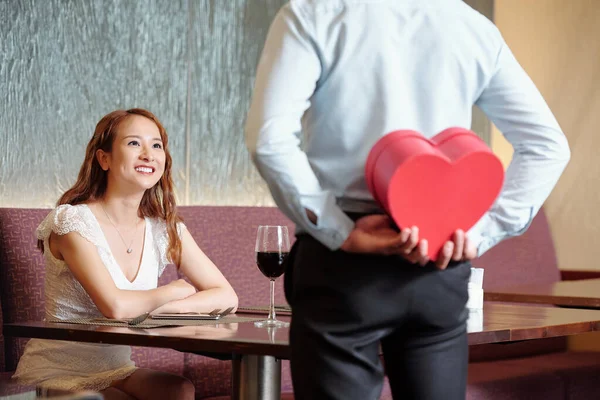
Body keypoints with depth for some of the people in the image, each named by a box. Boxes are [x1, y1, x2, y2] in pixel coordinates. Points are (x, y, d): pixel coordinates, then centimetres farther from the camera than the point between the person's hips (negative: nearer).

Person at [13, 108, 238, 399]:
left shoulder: (165, 230, 3)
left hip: (115, 370, 6)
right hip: (56, 376, -6)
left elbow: (226, 297, -3)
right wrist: (176, 290, -10)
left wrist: (158, 307, -19)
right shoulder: (73, 221, -15)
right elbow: (115, 306, -28)